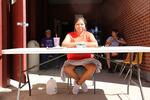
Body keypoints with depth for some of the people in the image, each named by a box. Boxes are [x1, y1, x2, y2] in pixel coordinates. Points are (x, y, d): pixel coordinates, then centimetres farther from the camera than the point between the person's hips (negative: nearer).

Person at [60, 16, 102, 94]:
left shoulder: (88, 34, 3)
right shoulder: (70, 35, 3)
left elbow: (95, 44, -14)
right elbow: (63, 44, -15)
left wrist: (83, 43, -25)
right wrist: (76, 43, -27)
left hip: (86, 58, 0)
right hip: (73, 59, 0)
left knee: (93, 67, -31)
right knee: (66, 68, -31)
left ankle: (78, 83, -5)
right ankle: (81, 81, -1)